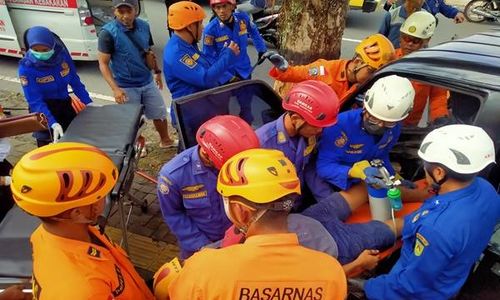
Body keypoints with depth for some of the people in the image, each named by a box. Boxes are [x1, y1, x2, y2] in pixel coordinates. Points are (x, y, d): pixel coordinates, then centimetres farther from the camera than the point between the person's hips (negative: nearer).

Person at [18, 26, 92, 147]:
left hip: (64, 103, 4)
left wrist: (89, 103, -5)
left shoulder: (62, 54, -14)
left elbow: (75, 81, -2)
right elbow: (35, 101, -25)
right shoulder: (26, 67, -22)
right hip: (43, 108, -4)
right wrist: (53, 123, -36)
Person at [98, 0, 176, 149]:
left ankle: (165, 140, 40)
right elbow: (103, 64, -16)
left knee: (159, 113, 17)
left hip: (148, 82, 5)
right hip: (126, 87, -5)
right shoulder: (108, 33, -18)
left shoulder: (144, 26, -3)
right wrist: (115, 88, -25)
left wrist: (157, 71, 18)